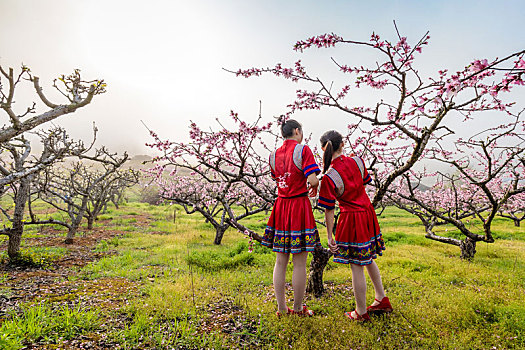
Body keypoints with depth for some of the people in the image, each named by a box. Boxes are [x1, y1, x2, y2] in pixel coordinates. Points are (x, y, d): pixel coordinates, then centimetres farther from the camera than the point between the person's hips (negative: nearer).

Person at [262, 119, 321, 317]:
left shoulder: (274, 155, 10)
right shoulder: (303, 150, -7)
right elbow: (313, 180, -17)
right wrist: (313, 187, 6)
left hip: (281, 207, 6)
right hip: (300, 206, -5)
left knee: (280, 261, 11)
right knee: (299, 263, 6)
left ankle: (281, 307, 22)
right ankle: (298, 308, 19)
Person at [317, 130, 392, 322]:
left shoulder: (329, 177, -21)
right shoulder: (357, 161, -5)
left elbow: (329, 210, -14)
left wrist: (330, 236, -6)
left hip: (351, 219, -7)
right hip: (368, 212, 7)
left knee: (356, 266, 6)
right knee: (368, 259, 24)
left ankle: (361, 312, 22)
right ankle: (382, 300, 40)